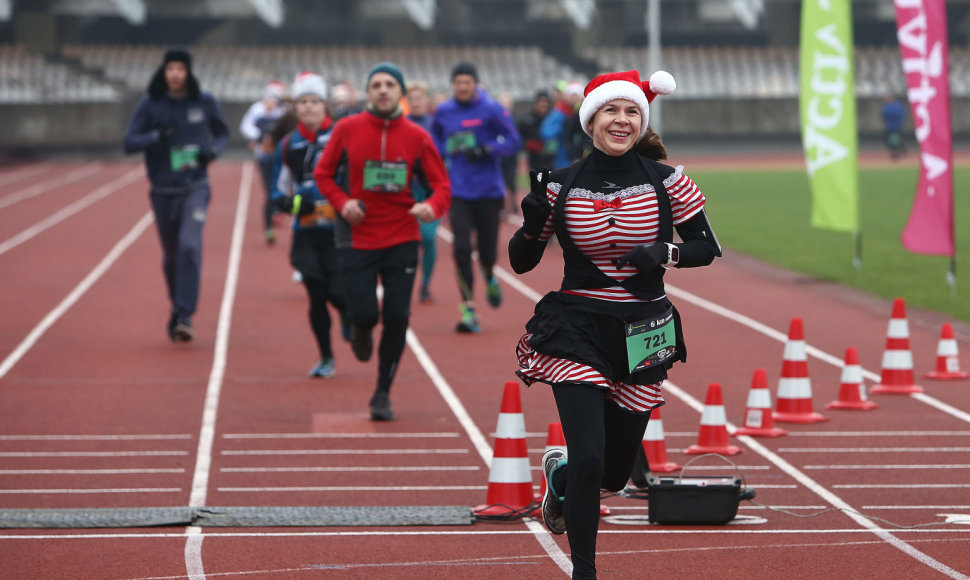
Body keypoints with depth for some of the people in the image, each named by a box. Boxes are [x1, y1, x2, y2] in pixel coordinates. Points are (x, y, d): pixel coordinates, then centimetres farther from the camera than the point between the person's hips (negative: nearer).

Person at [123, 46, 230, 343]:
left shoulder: (204, 102, 0)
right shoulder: (150, 104, -2)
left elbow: (222, 133, 14)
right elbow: (129, 143, -5)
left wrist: (213, 150, -8)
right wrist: (156, 136, -23)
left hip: (194, 187, -1)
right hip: (163, 191, 2)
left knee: (190, 245, -21)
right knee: (170, 256, 12)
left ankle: (185, 316, -21)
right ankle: (177, 308, 35)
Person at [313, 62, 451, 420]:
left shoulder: (416, 137, -1)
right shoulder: (347, 130, -2)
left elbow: (441, 184, 0)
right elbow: (323, 173, 6)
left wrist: (433, 206, -22)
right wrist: (341, 202, -11)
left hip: (401, 239, 1)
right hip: (357, 239, -1)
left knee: (397, 318, -3)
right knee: (364, 314, -9)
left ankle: (382, 395, 15)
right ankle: (360, 332, 33)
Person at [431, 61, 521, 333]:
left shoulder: (491, 110, -5)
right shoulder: (443, 112, 4)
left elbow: (513, 141, -6)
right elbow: (436, 142, 21)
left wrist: (486, 150, -19)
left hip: (488, 191, -1)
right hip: (458, 192, 2)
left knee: (487, 252, 4)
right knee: (462, 249, -11)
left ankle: (490, 278, 41)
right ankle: (468, 309, -8)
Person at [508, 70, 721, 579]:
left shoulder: (665, 181, -3)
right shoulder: (562, 185, -3)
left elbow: (706, 248, 3)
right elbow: (521, 261, 2)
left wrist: (664, 253, -16)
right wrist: (533, 222, -18)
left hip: (642, 336, 2)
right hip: (578, 331, -2)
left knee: (616, 471, 12)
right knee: (589, 459, -14)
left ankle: (558, 473, 49)